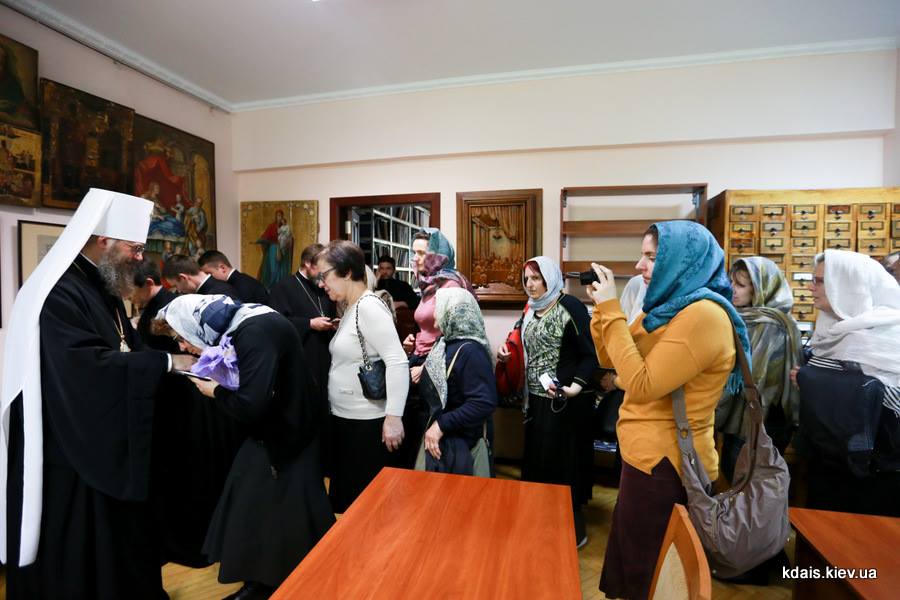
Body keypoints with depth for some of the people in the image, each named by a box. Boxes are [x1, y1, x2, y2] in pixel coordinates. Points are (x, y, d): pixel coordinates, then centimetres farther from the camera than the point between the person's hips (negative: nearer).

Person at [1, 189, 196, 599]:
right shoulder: (59, 293, -21)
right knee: (76, 558, 9)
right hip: (71, 454, -9)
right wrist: (166, 361, -24)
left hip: (109, 445, 9)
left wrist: (177, 352, -4)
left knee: (119, 545, 21)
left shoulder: (104, 288, 10)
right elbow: (90, 367, -30)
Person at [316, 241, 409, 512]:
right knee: (344, 495, 22)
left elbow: (398, 363, -25)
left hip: (367, 422, -9)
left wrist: (393, 417, -25)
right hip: (345, 418, 9)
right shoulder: (351, 308, 10)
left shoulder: (369, 306, -18)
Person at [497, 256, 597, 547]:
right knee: (537, 458, 16)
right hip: (537, 398, 7)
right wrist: (509, 353, 4)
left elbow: (590, 354, -15)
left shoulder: (570, 306, -13)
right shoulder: (532, 309, 10)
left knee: (564, 462, 4)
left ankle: (574, 526, 24)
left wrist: (576, 386, -28)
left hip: (566, 401, -7)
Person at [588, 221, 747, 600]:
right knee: (631, 565, 26)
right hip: (651, 456, 9)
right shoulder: (668, 307, 7)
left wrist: (611, 310, -23)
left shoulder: (703, 314, -23)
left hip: (666, 465, -9)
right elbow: (610, 359, 10)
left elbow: (641, 385, -27)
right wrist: (601, 307, -3)